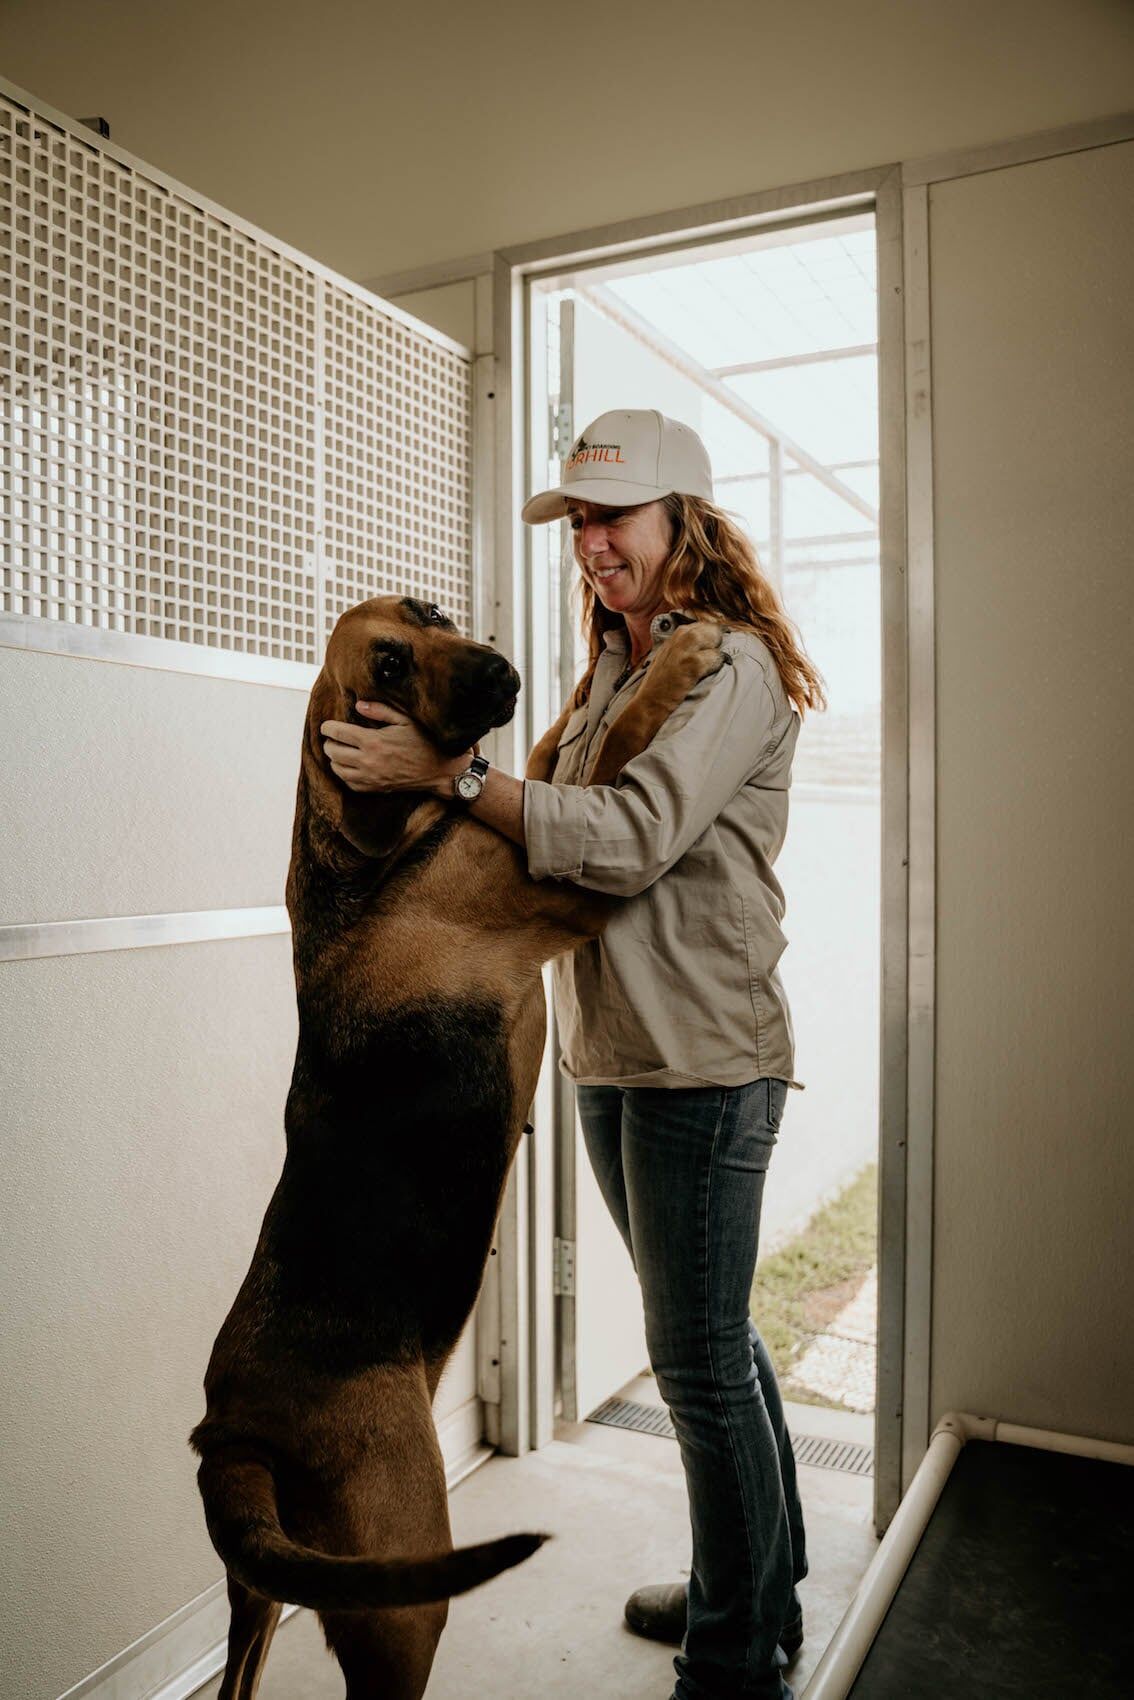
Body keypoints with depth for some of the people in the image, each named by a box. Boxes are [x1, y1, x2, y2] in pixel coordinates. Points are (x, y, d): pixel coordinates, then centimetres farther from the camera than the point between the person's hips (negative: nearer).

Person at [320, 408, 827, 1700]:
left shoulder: (734, 667, -11)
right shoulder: (611, 669, 16)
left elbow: (631, 837, -23)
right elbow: (567, 829, 14)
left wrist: (446, 774, -21)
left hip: (703, 1058, -8)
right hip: (610, 1055, 8)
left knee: (701, 1359, 3)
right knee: (707, 1336, 21)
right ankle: (763, 1585, 41)